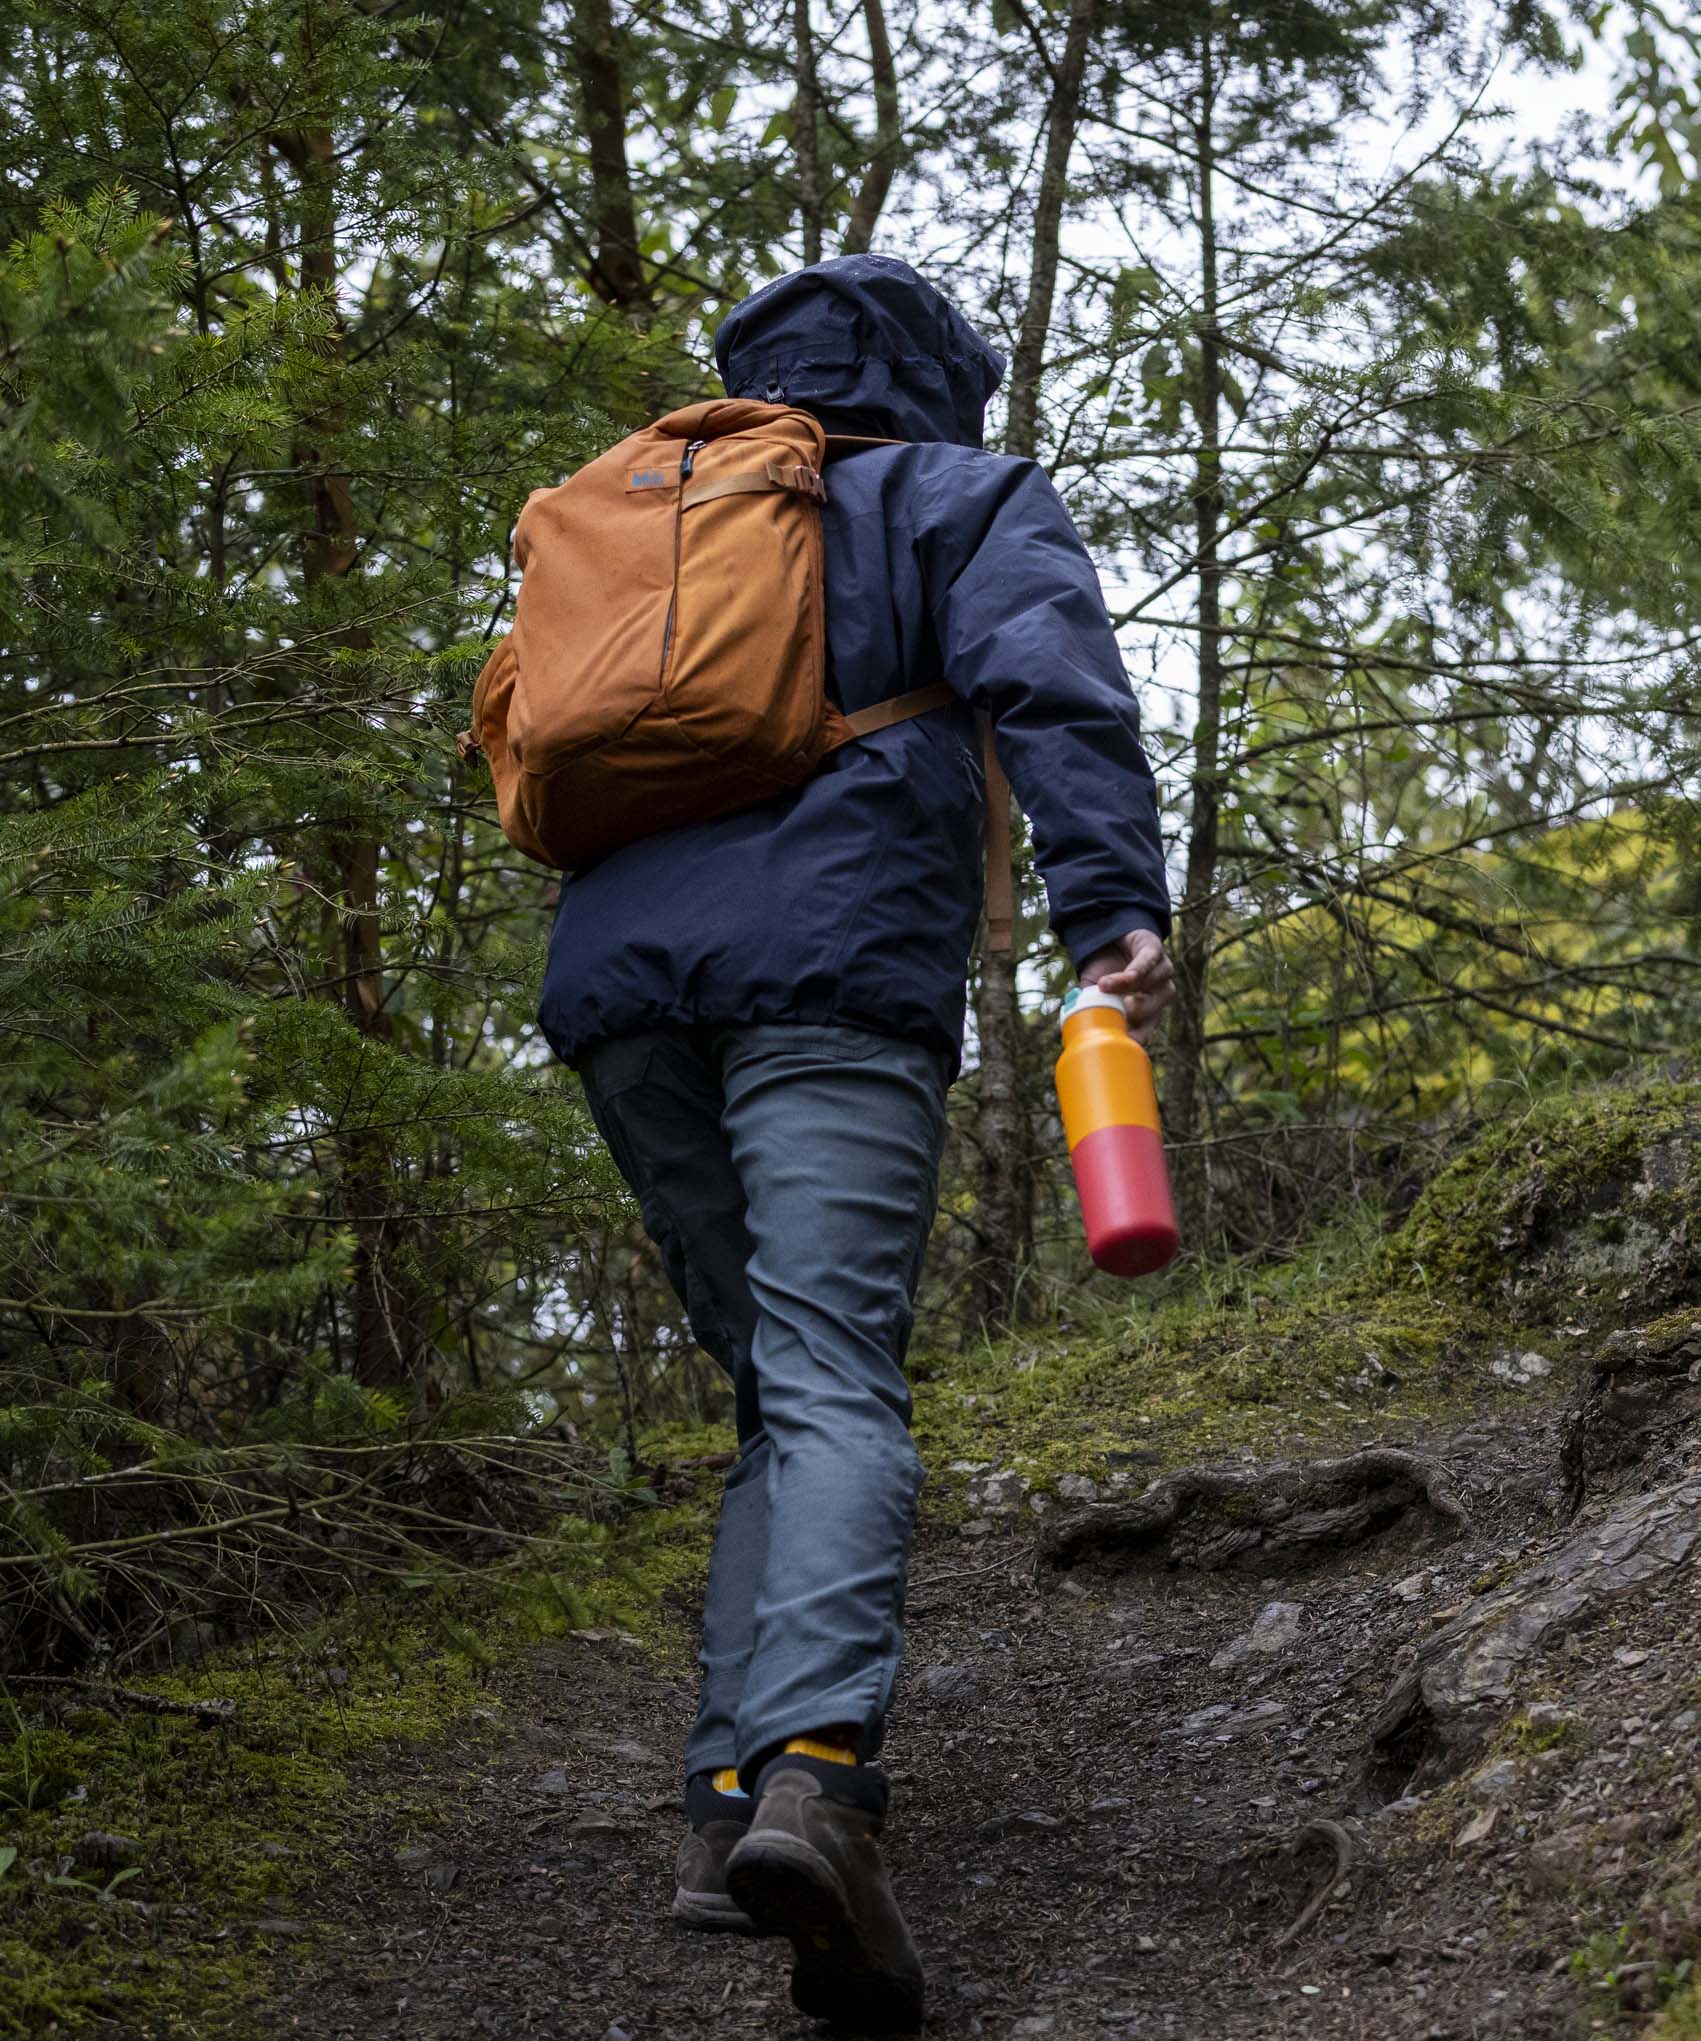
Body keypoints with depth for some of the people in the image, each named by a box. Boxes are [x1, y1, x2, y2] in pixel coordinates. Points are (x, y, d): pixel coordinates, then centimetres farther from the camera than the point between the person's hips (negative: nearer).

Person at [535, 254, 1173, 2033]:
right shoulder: (960, 499, 16)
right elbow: (1048, 676, -4)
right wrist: (1113, 906, -16)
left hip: (616, 971, 5)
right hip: (830, 961, -5)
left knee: (780, 1387, 13)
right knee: (836, 1391, -16)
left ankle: (735, 1795, 2)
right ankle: (811, 1770, -39)